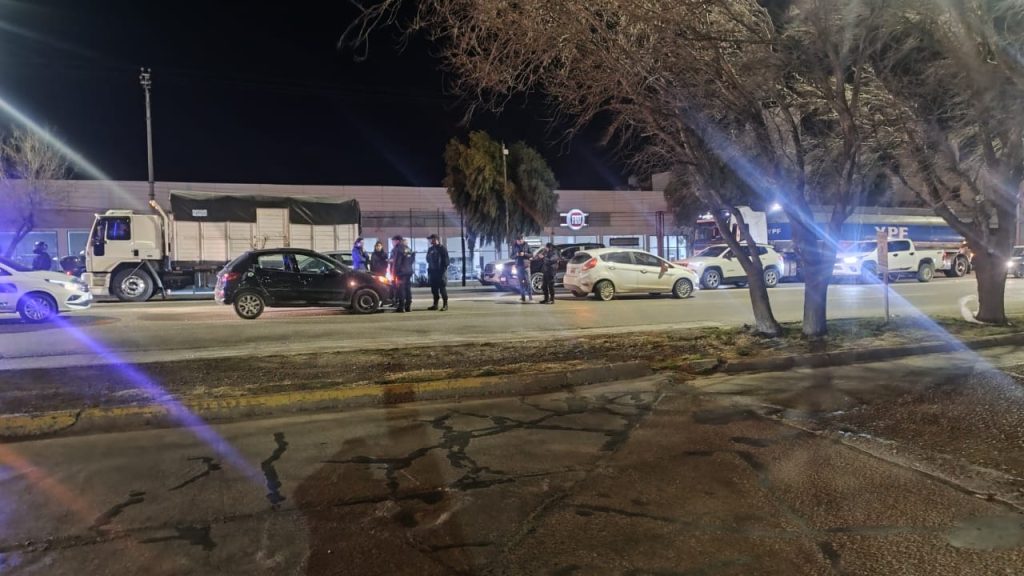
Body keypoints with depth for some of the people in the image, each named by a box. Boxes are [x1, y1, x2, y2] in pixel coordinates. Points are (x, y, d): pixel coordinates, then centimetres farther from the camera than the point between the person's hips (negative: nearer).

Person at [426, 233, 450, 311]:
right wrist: (429, 272, 11)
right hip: (433, 272, 7)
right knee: (434, 289, 8)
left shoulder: (442, 248, -5)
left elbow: (446, 261, -9)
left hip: (441, 272, -7)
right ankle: (435, 304, 15)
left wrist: (443, 271, -17)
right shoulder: (430, 249, 15)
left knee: (442, 289, -5)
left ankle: (445, 305, -2)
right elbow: (428, 261, 18)